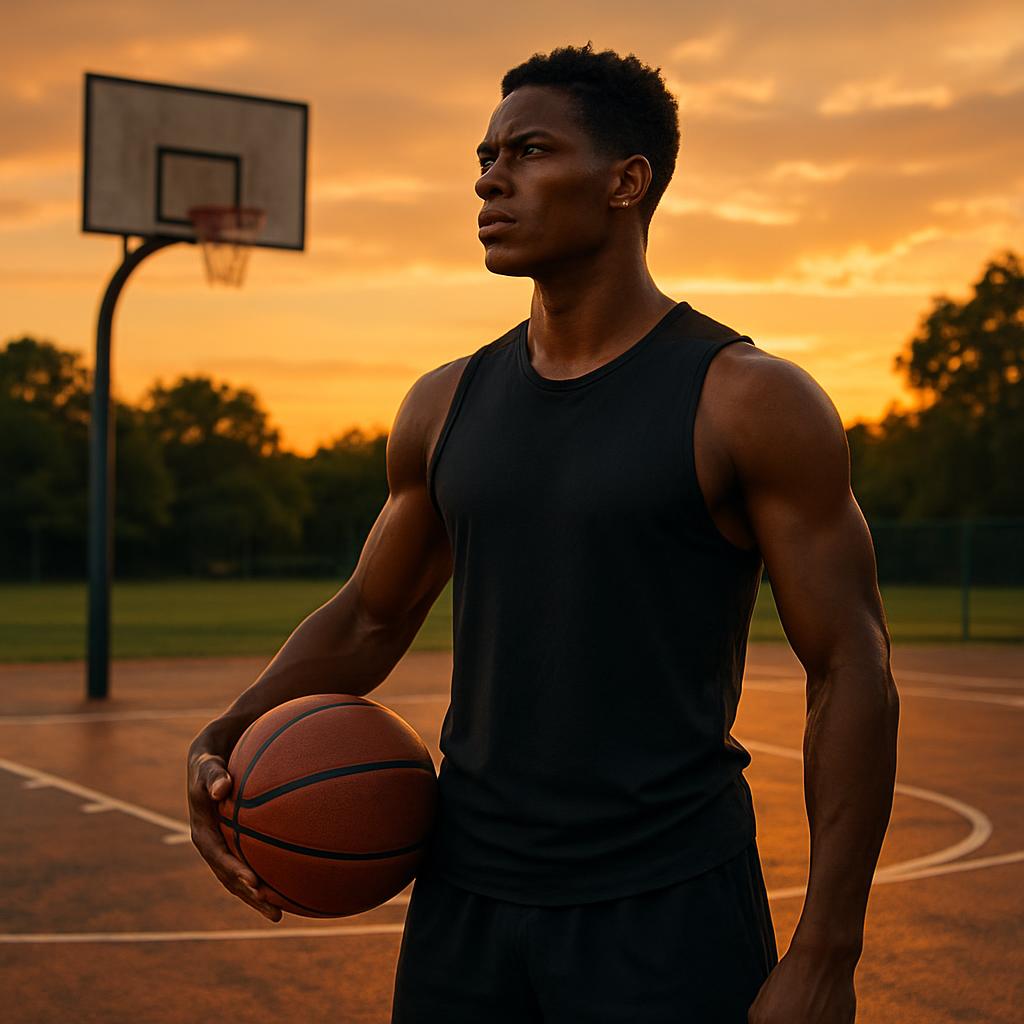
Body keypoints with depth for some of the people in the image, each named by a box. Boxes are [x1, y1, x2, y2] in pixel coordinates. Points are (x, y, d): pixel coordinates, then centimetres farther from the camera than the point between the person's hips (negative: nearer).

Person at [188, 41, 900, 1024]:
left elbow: (853, 670, -9)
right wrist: (225, 739, -1)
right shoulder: (448, 405, 7)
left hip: (669, 914, -4)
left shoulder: (752, 402, -8)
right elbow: (367, 618, 17)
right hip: (464, 898, 5)